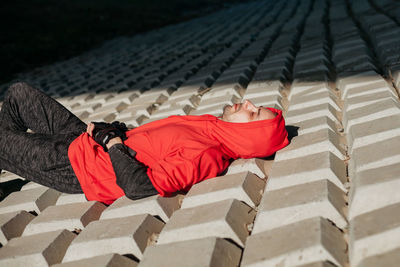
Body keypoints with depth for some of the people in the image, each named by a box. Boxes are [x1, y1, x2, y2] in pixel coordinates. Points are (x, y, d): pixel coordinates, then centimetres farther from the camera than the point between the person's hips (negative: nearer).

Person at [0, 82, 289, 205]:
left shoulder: (200, 157, -32)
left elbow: (137, 186, -38)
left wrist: (112, 140, -23)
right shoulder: (211, 129, -3)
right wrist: (103, 129, -5)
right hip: (89, 137, 8)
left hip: (72, 166, -8)